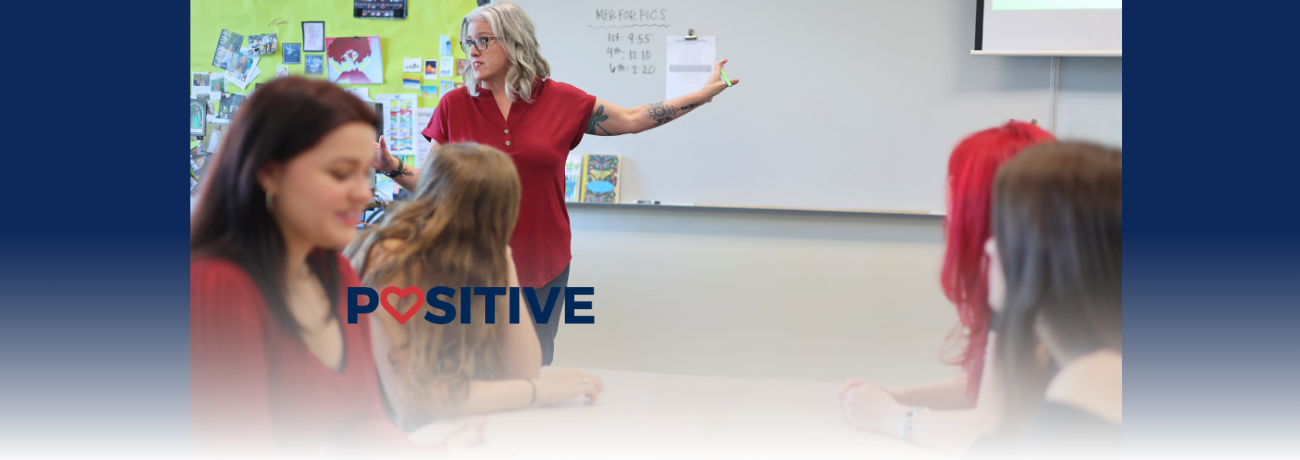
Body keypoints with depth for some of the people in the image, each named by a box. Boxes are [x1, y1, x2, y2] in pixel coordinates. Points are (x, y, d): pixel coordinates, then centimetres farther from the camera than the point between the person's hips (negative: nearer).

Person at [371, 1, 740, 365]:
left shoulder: (561, 100, 0)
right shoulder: (454, 105, 0)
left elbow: (633, 119, 4)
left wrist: (705, 93, 2)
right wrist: (392, 167, -14)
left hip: (543, 267, 1)